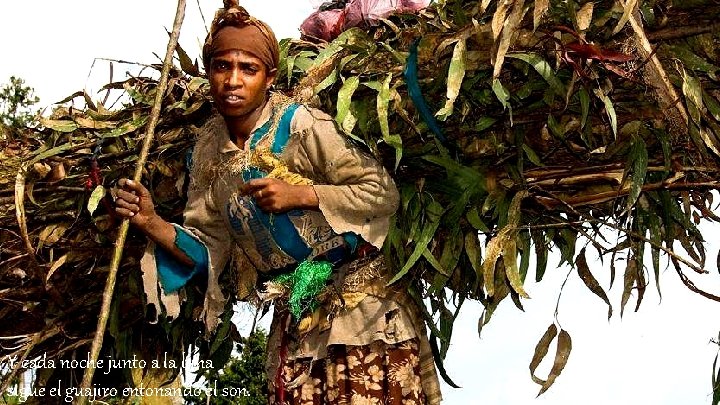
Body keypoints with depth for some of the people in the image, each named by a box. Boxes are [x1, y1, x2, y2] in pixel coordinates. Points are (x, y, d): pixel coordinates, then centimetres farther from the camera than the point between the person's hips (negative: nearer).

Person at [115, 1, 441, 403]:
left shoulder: (301, 124, -12)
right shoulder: (209, 151, 5)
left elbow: (383, 192, -12)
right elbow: (209, 248, 7)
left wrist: (299, 194, -21)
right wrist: (152, 224, -9)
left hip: (360, 304, -4)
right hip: (294, 320, 5)